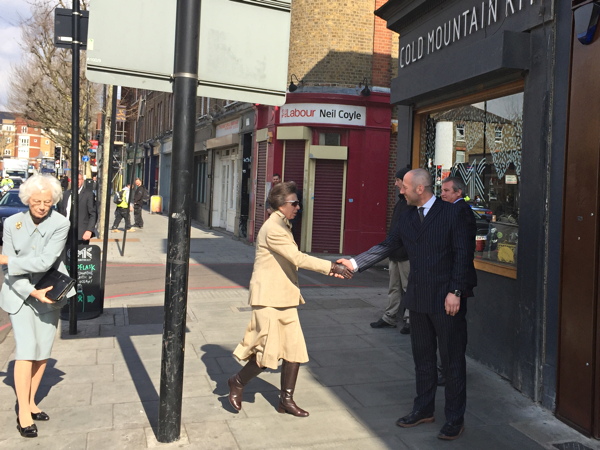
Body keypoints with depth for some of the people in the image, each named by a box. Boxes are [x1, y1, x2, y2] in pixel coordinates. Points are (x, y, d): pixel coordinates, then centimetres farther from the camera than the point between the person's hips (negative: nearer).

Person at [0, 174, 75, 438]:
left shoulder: (60, 224, -12)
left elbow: (45, 261, -21)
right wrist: (34, 292, -18)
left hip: (49, 294, 1)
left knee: (43, 352, 8)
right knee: (26, 350, -7)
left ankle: (30, 401, 26)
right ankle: (23, 413, 3)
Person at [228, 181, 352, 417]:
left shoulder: (283, 226, 15)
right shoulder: (273, 229, -17)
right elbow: (298, 258, -23)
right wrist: (332, 266, -21)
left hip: (285, 299, 10)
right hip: (269, 299, -9)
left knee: (295, 350, 7)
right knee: (269, 352, -4)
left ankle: (286, 400, 18)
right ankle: (237, 382, 20)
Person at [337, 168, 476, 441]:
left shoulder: (452, 214, -9)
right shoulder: (407, 219, 9)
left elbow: (463, 254, -11)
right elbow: (386, 247, 9)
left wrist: (455, 291, -16)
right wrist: (355, 263, 1)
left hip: (447, 300, -6)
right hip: (419, 298, 6)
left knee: (452, 359, 4)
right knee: (422, 356, 16)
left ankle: (455, 419, 16)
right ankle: (423, 410, 32)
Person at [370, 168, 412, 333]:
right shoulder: (401, 201, 15)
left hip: (407, 254, -9)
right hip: (395, 252, 9)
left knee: (408, 288, 1)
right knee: (394, 287, 15)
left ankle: (410, 320, 11)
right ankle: (389, 318, 22)